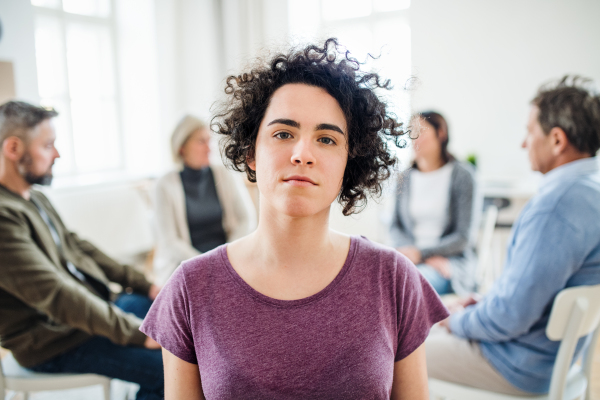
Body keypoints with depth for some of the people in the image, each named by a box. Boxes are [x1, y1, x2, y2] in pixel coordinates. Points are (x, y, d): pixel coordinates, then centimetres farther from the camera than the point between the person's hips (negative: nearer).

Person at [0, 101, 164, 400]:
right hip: (53, 341, -9)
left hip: (89, 309, 10)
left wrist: (143, 285, 9)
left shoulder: (33, 198, 6)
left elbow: (75, 246, 14)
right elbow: (55, 295, -28)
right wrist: (137, 333, -25)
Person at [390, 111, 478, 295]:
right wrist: (428, 258, -9)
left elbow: (463, 237, -5)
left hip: (451, 260, -3)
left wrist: (420, 253, -15)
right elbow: (395, 227, 9)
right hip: (410, 255, 4)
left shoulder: (461, 175, -2)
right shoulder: (405, 178, 10)